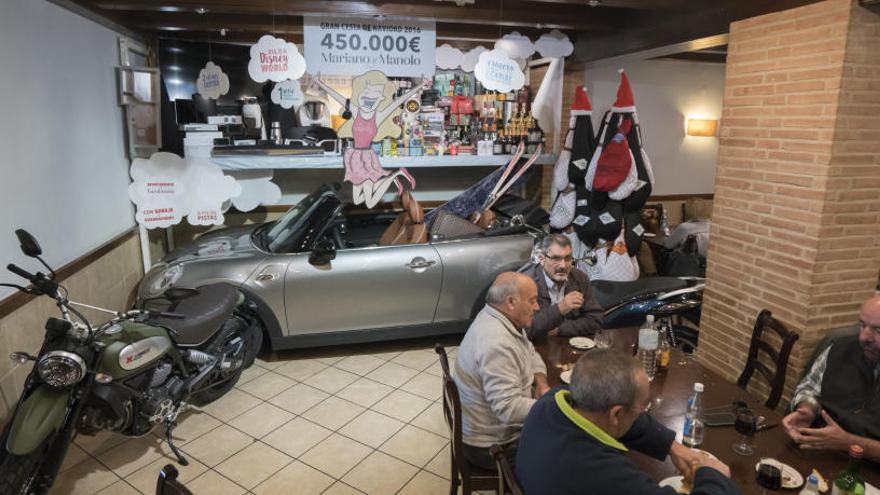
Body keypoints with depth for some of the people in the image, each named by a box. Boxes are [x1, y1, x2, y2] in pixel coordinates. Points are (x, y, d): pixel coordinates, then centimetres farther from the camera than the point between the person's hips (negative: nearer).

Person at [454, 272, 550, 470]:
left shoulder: (503, 320, -2)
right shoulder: (496, 343, -32)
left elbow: (531, 354, 12)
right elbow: (509, 409, -34)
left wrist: (541, 383, -5)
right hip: (491, 445, -9)